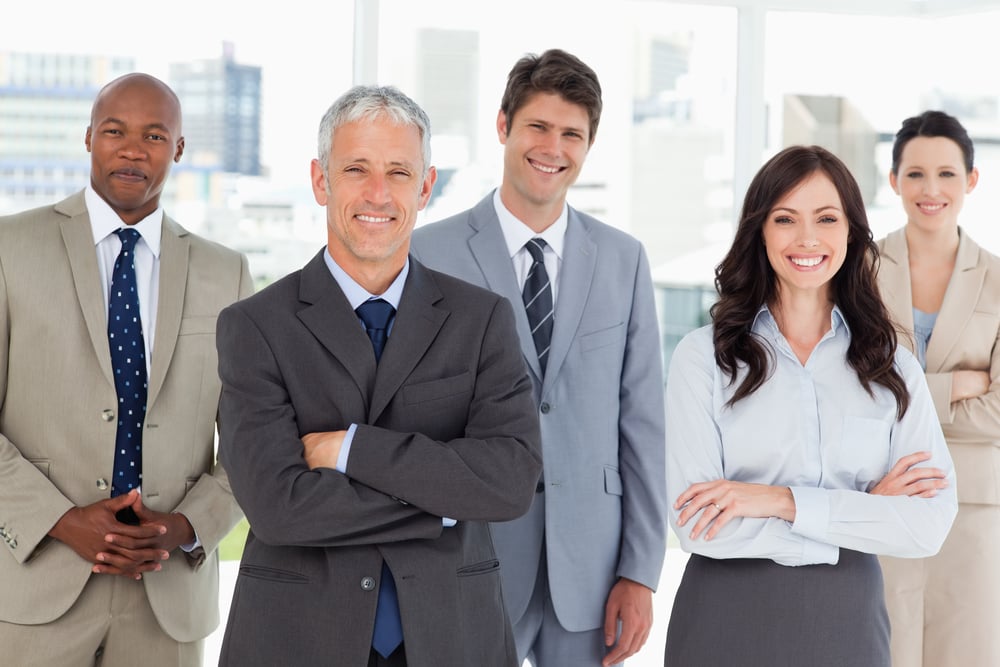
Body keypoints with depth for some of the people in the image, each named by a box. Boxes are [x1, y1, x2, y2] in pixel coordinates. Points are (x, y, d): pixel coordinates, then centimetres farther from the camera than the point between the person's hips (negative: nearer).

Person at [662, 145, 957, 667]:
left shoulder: (894, 368, 1)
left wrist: (782, 501, -19)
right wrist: (864, 514, -12)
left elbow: (930, 524, -10)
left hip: (847, 622, 2)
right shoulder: (704, 356, -6)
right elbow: (696, 525, -15)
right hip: (726, 620, -2)